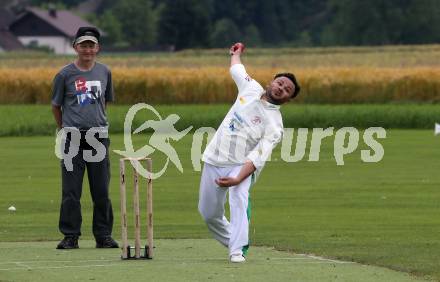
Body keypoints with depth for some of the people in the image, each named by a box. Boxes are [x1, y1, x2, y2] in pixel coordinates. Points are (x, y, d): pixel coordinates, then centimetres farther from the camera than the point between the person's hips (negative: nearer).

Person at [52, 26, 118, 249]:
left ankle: (103, 235, 12)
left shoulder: (104, 72, 9)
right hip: (73, 137, -2)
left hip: (99, 135, 3)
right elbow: (56, 106, 10)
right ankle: (70, 236, 4)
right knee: (71, 190, -2)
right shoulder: (65, 75, -1)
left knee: (101, 189, 4)